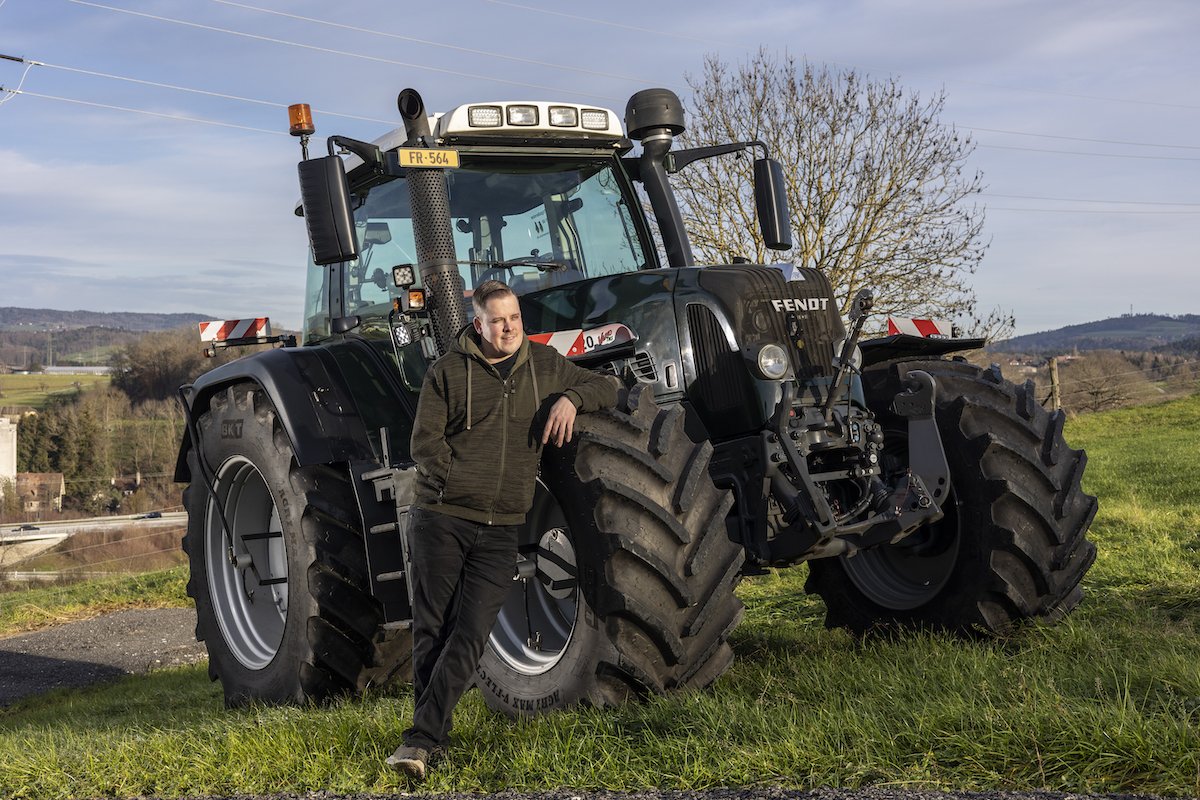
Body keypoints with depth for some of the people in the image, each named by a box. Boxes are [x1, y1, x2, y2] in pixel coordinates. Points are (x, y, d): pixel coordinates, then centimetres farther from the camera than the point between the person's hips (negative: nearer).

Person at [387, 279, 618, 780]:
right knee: (432, 630, 1)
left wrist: (570, 397, -4)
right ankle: (434, 737, 12)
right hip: (440, 518, -2)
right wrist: (458, 485, -12)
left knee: (470, 635, -9)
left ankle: (422, 738, -8)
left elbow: (606, 388, 15)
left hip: (499, 529, 2)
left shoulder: (544, 366, 11)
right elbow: (424, 442, -2)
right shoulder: (449, 372, 0)